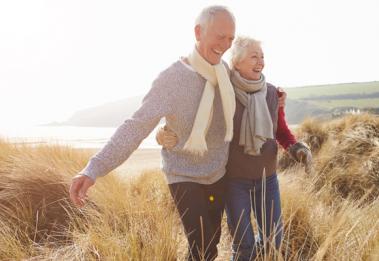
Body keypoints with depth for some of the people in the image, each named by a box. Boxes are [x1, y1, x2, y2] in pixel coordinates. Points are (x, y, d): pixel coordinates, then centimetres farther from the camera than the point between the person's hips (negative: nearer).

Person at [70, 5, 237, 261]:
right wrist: (94, 169, -40)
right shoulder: (172, 77, -24)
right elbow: (137, 126, -30)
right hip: (185, 176, -6)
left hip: (217, 173, 6)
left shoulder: (224, 70, -4)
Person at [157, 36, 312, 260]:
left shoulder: (272, 93, -4)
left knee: (273, 240, 10)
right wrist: (167, 136, -32)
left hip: (267, 178, 4)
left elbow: (282, 131, 8)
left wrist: (297, 148, -12)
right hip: (233, 180, -3)